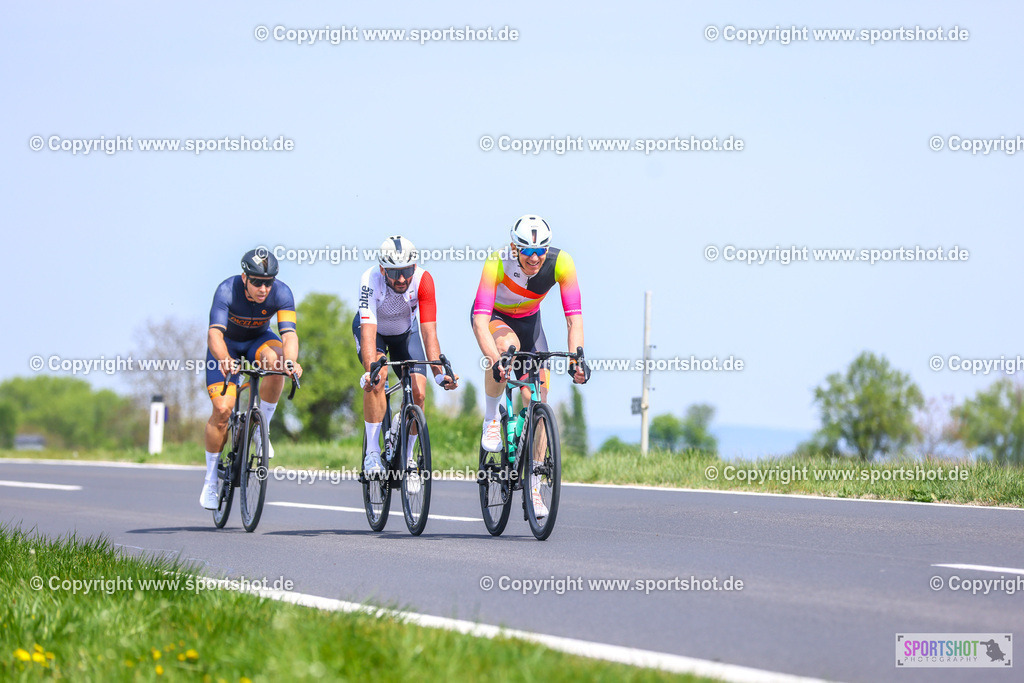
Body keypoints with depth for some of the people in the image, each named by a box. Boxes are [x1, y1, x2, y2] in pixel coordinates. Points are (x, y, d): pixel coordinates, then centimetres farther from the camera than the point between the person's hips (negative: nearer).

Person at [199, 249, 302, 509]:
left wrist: (290, 361, -59)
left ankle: (262, 427, -13)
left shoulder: (281, 293, -28)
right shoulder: (227, 290, -33)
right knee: (222, 409, -17)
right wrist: (225, 360, -64)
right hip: (227, 344, -2)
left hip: (258, 339, 2)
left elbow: (289, 333, -38)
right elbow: (215, 333, -43)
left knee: (275, 361, -35)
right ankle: (210, 481, 0)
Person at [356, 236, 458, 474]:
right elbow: (369, 331, -44)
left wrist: (438, 373, -45)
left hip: (405, 331, 2)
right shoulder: (371, 280, -37)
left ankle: (406, 455, 9)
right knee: (378, 376, -30)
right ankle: (372, 453, -23)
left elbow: (429, 331, -34)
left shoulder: (423, 281, -32)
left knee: (418, 393, -13)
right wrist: (370, 371, -59)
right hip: (374, 329, -2)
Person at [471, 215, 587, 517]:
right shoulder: (497, 263, -35)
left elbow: (574, 318, -30)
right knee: (508, 344, -39)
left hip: (528, 320, 3)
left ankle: (533, 488, 2)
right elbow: (481, 321, -42)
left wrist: (576, 359, -46)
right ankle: (491, 419, -15)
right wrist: (495, 360, -57)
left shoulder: (560, 263, -29)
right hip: (493, 317, -3)